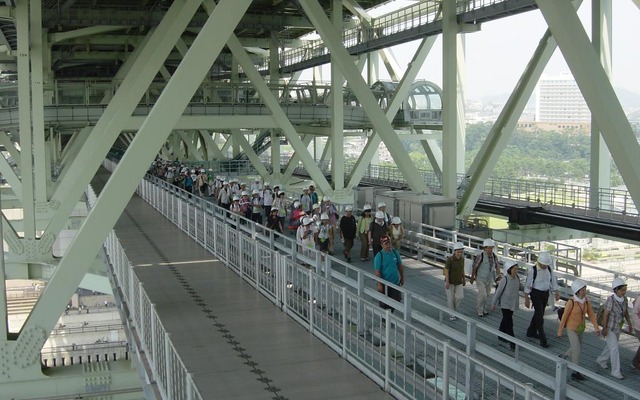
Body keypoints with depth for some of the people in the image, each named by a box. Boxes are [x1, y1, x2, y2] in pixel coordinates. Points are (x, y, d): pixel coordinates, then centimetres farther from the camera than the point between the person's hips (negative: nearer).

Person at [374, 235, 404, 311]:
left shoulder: (395, 253, 0)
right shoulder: (379, 256, -15)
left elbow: (400, 266, 11)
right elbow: (377, 271, -15)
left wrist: (402, 278, 14)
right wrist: (379, 284, -18)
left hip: (396, 282, 5)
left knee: (396, 301, 12)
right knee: (384, 303, 6)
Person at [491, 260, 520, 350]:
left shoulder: (517, 278, -3)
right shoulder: (504, 280, -21)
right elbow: (498, 292, -13)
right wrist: (493, 303, -7)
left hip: (513, 304, 6)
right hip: (505, 304, -6)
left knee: (505, 320, 22)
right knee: (509, 323, -7)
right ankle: (512, 342, -5)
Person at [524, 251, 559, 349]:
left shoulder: (549, 268, -1)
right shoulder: (533, 270, -19)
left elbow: (553, 280, 11)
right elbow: (528, 285, -16)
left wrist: (556, 292, 5)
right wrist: (527, 299, -15)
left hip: (546, 293, 7)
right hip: (536, 294, -7)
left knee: (539, 314, 18)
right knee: (539, 316, -8)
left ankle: (531, 332, 36)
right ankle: (543, 340, -6)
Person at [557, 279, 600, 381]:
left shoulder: (586, 301, -6)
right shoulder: (571, 302, -23)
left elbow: (591, 314, -2)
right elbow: (564, 317, -16)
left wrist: (596, 328, -15)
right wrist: (559, 331, -9)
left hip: (581, 329, 6)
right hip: (571, 329, -6)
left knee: (575, 349, 19)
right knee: (577, 351, -7)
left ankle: (562, 357, 47)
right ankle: (575, 372, 9)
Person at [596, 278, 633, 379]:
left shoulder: (624, 298, -6)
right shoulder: (610, 299, -26)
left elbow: (626, 312, 6)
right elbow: (606, 314, -22)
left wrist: (630, 324, 7)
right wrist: (604, 329, -20)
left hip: (618, 327, 7)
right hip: (609, 328, -7)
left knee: (611, 346, 21)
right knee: (615, 349, -5)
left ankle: (601, 360, 43)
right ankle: (615, 371, 6)